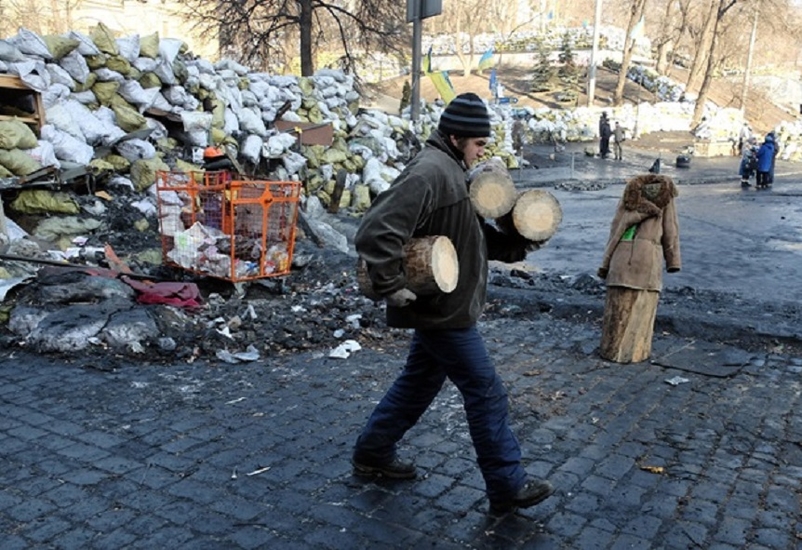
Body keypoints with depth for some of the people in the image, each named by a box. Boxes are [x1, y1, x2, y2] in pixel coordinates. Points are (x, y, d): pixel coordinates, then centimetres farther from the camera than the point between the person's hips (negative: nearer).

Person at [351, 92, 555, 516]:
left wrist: (518, 246, 3)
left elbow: (476, 238, 18)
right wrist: (392, 287, -26)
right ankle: (508, 487, 14)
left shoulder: (451, 171, 13)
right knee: (486, 393, 0)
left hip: (441, 308, 10)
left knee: (419, 382, 21)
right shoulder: (428, 173, -21)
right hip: (444, 310, -10)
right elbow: (375, 232, -30)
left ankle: (372, 453, 35)